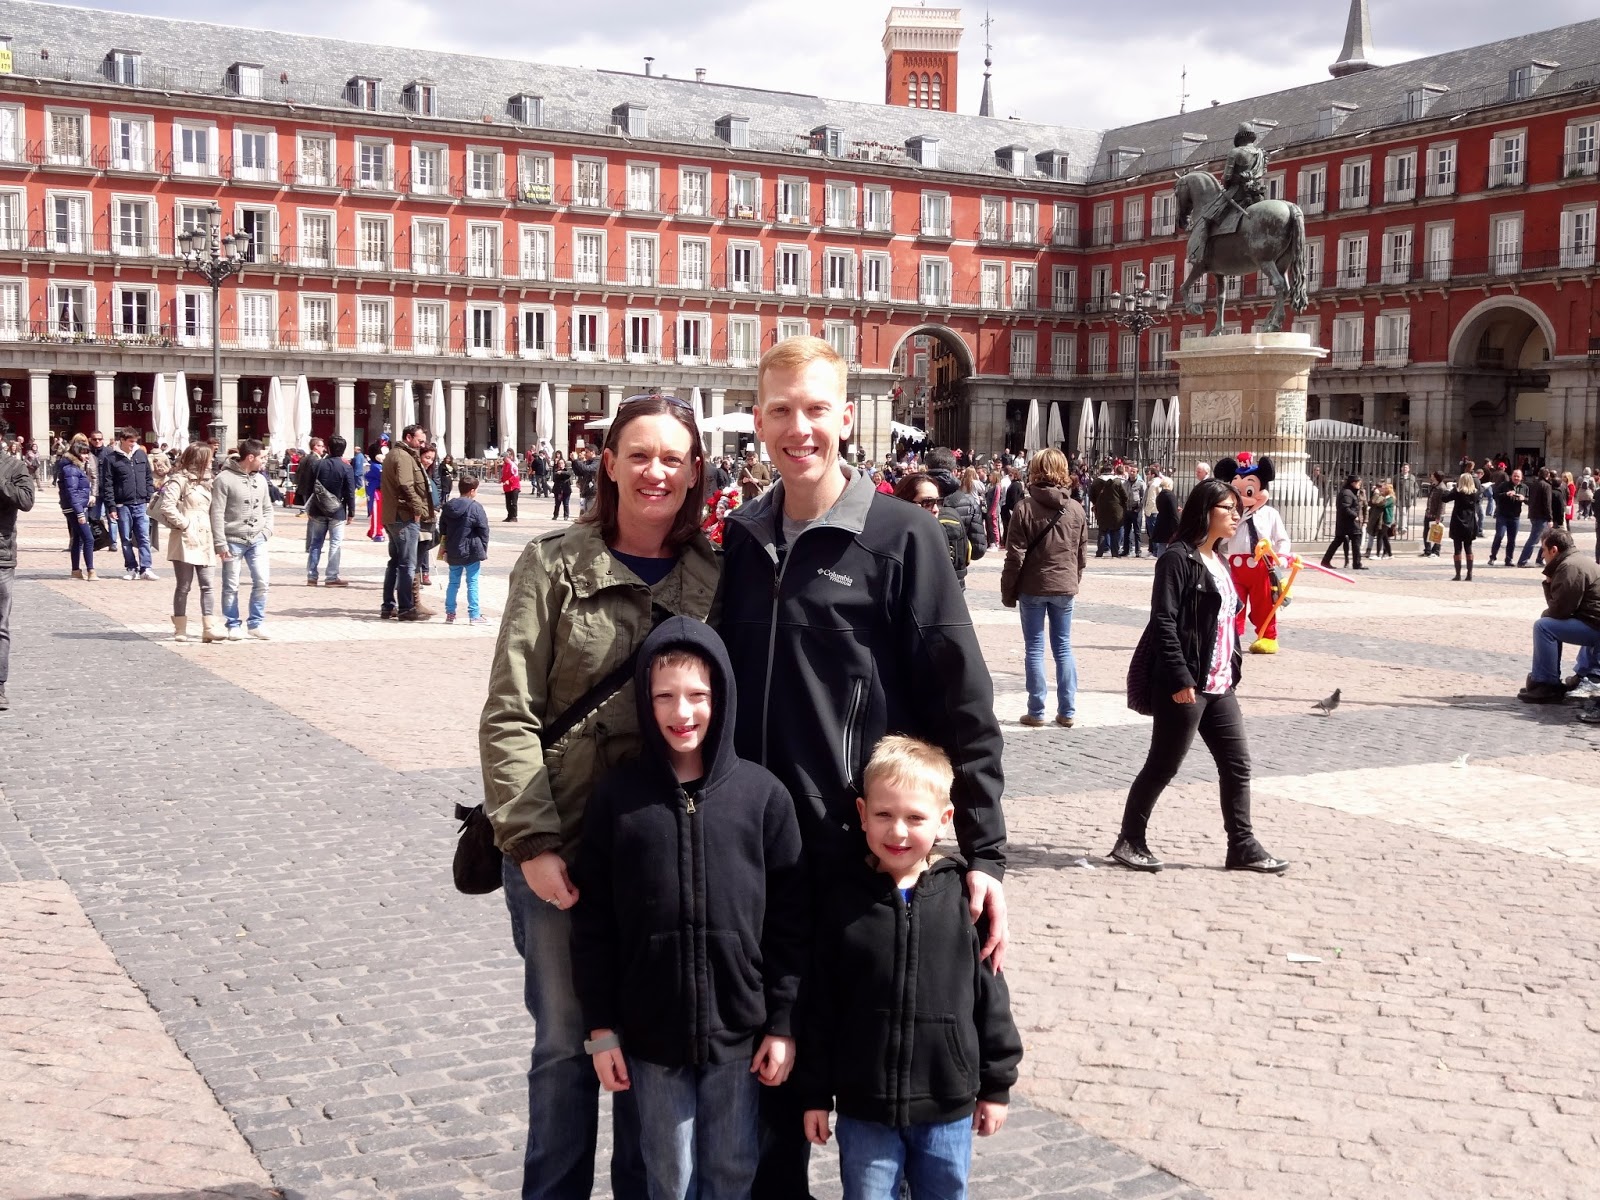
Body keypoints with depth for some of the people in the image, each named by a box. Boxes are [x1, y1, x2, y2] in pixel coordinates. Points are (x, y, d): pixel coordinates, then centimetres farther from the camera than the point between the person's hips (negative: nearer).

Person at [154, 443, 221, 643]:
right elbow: (166, 506, -20)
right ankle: (180, 629, 8)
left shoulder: (204, 480, 17)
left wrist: (214, 535, 10)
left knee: (206, 585, 1)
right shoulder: (180, 480, -8)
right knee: (183, 586, 1)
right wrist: (183, 523, -14)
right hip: (186, 540, -7)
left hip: (204, 540, 7)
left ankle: (209, 627, -1)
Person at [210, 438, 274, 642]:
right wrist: (220, 544, -14)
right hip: (233, 540, -5)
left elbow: (267, 508, 18)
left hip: (257, 540, 5)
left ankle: (257, 623, 11)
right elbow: (217, 514, -11)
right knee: (231, 587, 3)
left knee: (262, 581, -2)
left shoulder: (260, 479, 10)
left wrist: (267, 530, 2)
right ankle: (233, 626, 15)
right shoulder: (224, 479, -9)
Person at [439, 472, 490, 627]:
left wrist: (445, 549, 20)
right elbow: (483, 530, -10)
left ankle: (450, 613, 17)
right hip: (471, 552, -5)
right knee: (472, 583, 1)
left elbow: (442, 529, 12)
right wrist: (483, 550, 1)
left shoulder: (448, 506, 5)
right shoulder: (476, 508, -13)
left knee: (453, 582, 14)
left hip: (453, 552, 5)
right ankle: (474, 615, 2)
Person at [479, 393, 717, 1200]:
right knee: (565, 1043, 8)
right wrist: (532, 843, -14)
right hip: (563, 849, -2)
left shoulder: (715, 578, 3)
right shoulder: (555, 566, -4)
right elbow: (509, 716, -7)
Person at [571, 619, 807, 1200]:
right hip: (649, 1030, 0)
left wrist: (783, 1023, -1)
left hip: (739, 1028, 0)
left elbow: (789, 921, -1)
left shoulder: (763, 794, -5)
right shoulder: (616, 798, -5)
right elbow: (592, 923, 0)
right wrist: (601, 1027, -1)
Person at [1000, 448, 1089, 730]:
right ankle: (1067, 711, 10)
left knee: (1034, 648, 4)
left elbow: (1015, 555, -10)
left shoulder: (1025, 508, -10)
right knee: (1063, 646, 10)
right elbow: (1082, 554, 7)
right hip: (1064, 587, 3)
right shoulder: (1076, 509, 1)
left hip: (1033, 587, -3)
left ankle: (1036, 712, 4)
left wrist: (1008, 590, -2)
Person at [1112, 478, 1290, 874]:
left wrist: (1233, 671, 16)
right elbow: (1164, 622, -19)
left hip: (1219, 685, 9)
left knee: (1237, 763, 9)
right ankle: (1130, 842, 14)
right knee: (1163, 766, 1)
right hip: (1185, 685, -9)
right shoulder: (1178, 558, -12)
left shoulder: (1219, 562, 16)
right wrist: (1180, 678, -23)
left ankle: (1243, 847, 17)